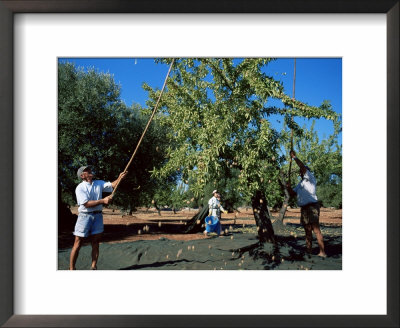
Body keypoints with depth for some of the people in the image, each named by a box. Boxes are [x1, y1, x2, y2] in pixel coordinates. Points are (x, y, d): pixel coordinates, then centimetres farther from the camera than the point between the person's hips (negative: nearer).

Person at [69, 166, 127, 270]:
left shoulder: (99, 183, 10)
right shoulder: (80, 188, -6)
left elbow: (112, 185, 0)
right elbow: (87, 204, -15)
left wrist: (119, 178, -19)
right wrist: (103, 201, -19)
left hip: (98, 215, 4)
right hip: (85, 216, -4)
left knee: (95, 243, 7)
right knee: (78, 243, -1)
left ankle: (94, 267, 14)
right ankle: (71, 269, 7)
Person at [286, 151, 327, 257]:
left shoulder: (310, 179, 0)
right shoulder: (300, 184, 24)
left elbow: (302, 166, -13)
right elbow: (292, 193, 21)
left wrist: (294, 157, -6)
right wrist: (288, 187, 1)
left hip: (311, 206, -8)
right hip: (304, 208, 8)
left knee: (316, 229, -13)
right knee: (307, 230, 9)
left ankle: (322, 252, -13)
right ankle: (309, 251, 13)